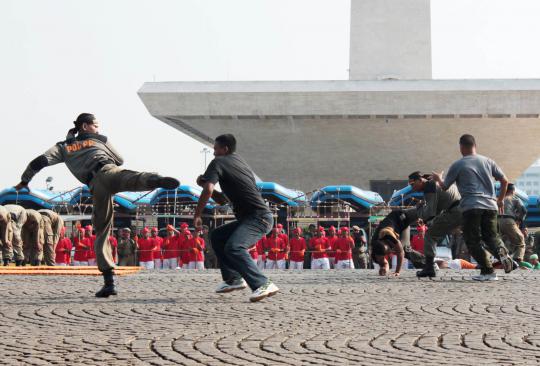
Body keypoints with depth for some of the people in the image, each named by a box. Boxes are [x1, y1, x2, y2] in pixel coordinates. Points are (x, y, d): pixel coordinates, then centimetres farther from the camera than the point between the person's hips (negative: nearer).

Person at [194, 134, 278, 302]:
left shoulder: (218, 162, -2)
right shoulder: (240, 161, 25)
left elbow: (208, 190, -20)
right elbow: (221, 200, 29)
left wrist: (197, 215, -11)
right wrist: (204, 182, 17)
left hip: (259, 217, -10)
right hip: (248, 218, 10)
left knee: (233, 247, -28)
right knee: (217, 236, 19)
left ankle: (263, 285, -37)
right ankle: (233, 279, 15)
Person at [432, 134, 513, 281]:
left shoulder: (457, 165, 2)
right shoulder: (488, 161, 13)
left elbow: (444, 187, 11)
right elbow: (504, 181, 13)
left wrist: (438, 179, 33)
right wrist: (501, 200, 25)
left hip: (471, 207, -4)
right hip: (490, 206, 4)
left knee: (473, 241, 5)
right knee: (491, 236, 14)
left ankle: (488, 271, -3)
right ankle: (502, 253, -18)